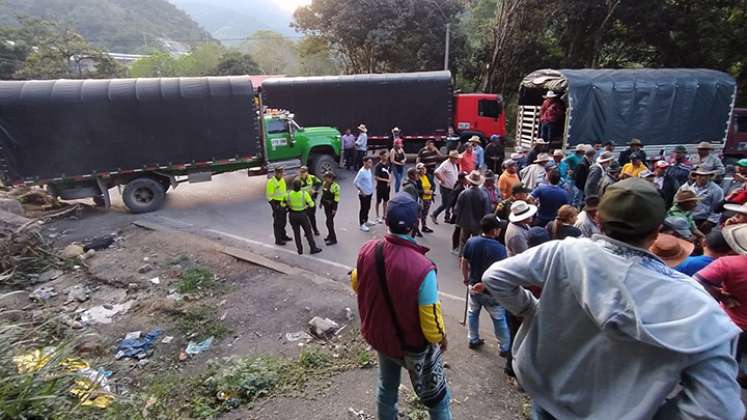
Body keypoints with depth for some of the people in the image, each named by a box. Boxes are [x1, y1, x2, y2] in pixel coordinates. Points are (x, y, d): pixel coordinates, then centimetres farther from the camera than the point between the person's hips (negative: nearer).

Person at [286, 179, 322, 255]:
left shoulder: (289, 194, -8)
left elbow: (288, 204, 4)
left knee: (296, 232, 15)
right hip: (302, 215, -3)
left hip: (292, 215, 3)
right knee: (308, 232, 10)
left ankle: (299, 249, 20)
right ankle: (313, 248, 15)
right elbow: (311, 204, -10)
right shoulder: (304, 193, -16)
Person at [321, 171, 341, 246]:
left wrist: (334, 209, -18)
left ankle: (333, 239, 2)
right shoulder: (324, 183, 4)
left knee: (329, 222, -8)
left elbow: (337, 198, -18)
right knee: (330, 220, 18)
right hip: (326, 205, 8)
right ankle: (330, 235, 33)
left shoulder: (335, 186, -20)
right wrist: (321, 202, 18)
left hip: (332, 206, -8)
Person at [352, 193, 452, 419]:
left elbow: (356, 285, 1)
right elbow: (430, 319, -24)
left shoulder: (368, 250, -19)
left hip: (379, 336, 5)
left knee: (387, 388, 29)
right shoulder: (422, 268, -35)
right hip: (414, 346, -4)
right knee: (437, 399, 21)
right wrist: (442, 338, -2)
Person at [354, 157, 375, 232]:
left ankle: (366, 221, 39)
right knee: (363, 209, 4)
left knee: (368, 208, 21)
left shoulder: (369, 170, 3)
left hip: (369, 193, 8)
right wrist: (361, 191, -20)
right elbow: (355, 182, -26)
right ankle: (362, 224, 17)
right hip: (363, 194, -8)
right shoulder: (362, 171, -23)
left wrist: (371, 189, 13)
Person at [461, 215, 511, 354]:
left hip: (473, 286, 5)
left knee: (473, 313, 25)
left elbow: (464, 263, 0)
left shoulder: (471, 242, -10)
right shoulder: (499, 248, -27)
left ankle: (472, 340, 39)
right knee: (499, 319, 15)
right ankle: (505, 348, 30)